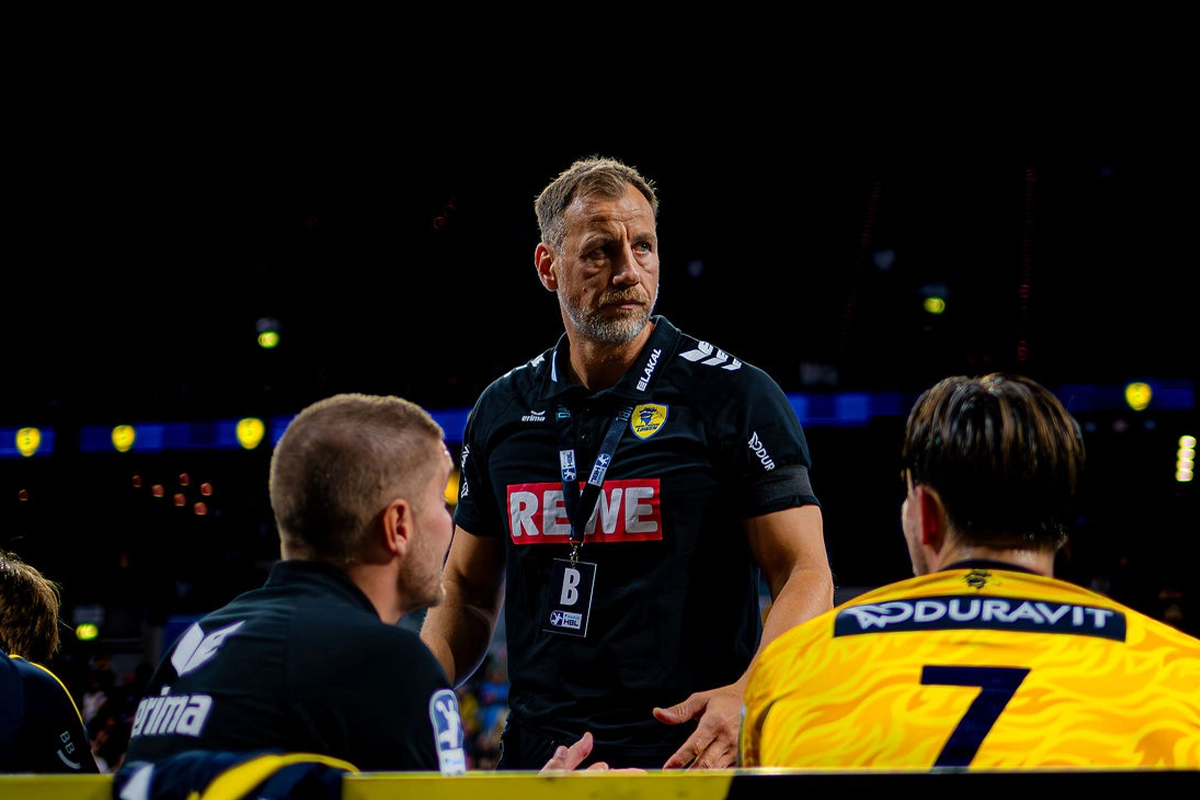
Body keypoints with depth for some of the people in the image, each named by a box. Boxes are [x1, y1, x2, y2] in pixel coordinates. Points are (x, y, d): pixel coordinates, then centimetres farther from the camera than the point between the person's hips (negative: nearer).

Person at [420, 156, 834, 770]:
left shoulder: (735, 396, -3)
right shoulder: (503, 411, 11)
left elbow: (805, 574, -6)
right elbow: (468, 591, 20)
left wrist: (750, 698, -24)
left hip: (684, 757, -4)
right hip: (534, 760, 4)